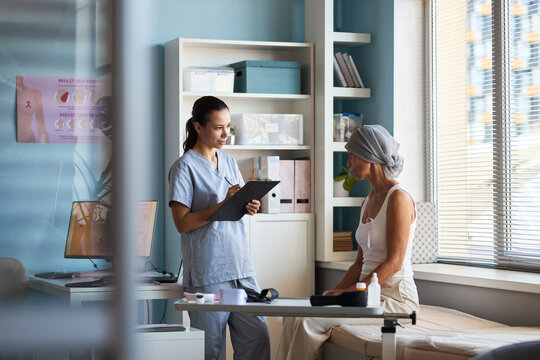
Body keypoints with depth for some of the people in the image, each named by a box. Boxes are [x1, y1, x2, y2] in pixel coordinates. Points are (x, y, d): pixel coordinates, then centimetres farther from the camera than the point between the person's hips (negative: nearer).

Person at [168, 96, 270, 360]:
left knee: (257, 336, 1)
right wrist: (224, 204, -20)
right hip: (208, 271, -6)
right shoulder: (185, 167, -6)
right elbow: (182, 223, -12)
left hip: (241, 266, 6)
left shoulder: (229, 162, 15)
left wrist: (249, 207, 0)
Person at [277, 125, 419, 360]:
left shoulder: (398, 197, -10)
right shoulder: (369, 201, 18)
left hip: (396, 298, -8)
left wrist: (353, 290, -20)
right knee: (295, 320, -12)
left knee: (311, 322, -24)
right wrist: (335, 291, 4)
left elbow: (394, 262, -16)